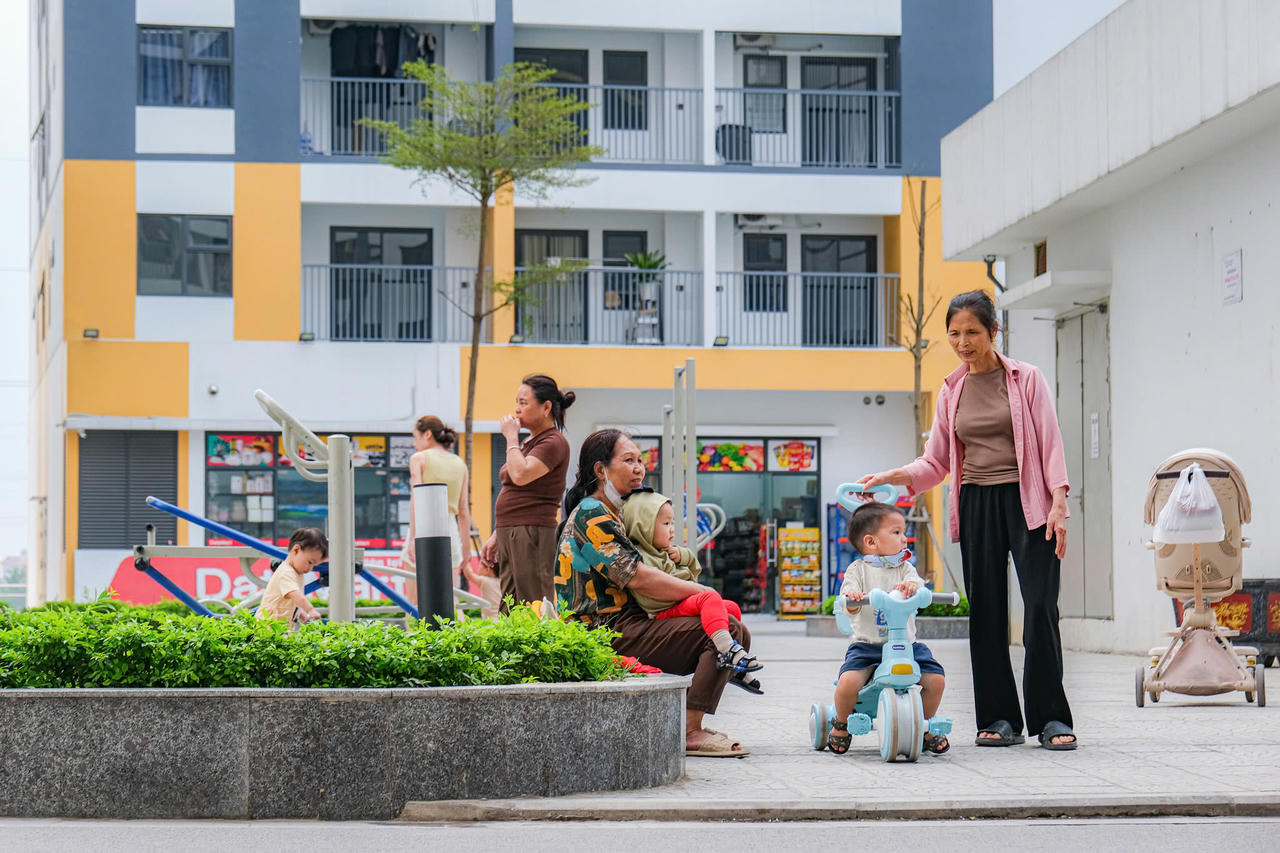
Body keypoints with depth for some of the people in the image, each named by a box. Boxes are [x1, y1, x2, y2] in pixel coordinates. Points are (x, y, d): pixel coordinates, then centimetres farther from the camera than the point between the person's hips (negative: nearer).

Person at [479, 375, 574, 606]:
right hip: (510, 535, 10)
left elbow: (521, 475, -23)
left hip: (533, 534, -10)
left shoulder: (554, 443, -8)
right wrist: (496, 537, 21)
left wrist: (511, 437, -10)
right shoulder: (528, 443, 21)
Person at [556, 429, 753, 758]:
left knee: (738, 633, 8)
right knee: (725, 630, -21)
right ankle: (690, 734, -23)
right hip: (610, 634, -10)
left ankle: (689, 726, 1)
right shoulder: (590, 514, -10)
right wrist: (702, 592, -11)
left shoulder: (614, 514, 23)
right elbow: (636, 578, -19)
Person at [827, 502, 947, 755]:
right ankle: (841, 725, 5)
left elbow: (917, 584, -12)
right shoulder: (858, 569, 2)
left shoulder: (904, 568, 9)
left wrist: (910, 586, -36)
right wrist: (852, 598, -32)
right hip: (867, 644, -3)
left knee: (936, 679, -14)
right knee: (848, 682, -27)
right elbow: (850, 605, -8)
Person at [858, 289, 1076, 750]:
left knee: (1040, 605, -10)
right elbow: (936, 461, 14)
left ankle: (1051, 718, -4)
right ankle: (999, 718, 10)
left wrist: (1058, 505, -13)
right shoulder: (951, 390, 12)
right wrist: (889, 478, -2)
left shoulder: (1025, 378, 1)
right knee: (985, 611, 3)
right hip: (976, 505, 4)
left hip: (1026, 501, -4)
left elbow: (1050, 443, -2)